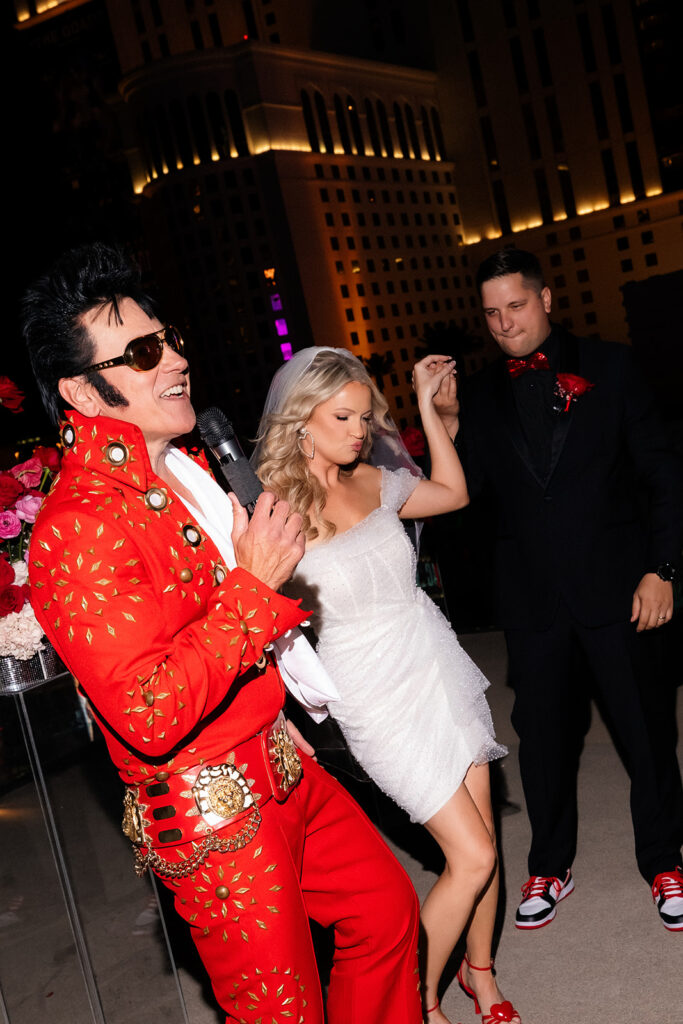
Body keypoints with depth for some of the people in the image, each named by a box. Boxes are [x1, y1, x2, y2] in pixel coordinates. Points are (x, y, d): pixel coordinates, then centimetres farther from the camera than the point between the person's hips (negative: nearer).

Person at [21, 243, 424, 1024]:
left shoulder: (186, 470, 6)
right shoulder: (77, 528, -24)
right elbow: (151, 716, -30)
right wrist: (255, 584, -25)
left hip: (284, 772, 9)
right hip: (211, 819, -8)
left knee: (386, 909, 21)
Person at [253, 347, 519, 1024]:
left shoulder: (375, 482, 4)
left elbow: (452, 493, 21)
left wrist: (427, 405, 16)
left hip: (439, 667, 6)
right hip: (380, 698, -6)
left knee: (483, 839, 12)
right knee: (471, 856, -3)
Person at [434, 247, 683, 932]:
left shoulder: (608, 367, 1)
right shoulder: (483, 395, 6)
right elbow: (465, 490, 0)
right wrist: (447, 421, -13)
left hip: (615, 586, -1)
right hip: (531, 595, 2)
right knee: (541, 733, 12)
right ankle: (549, 867, 31)